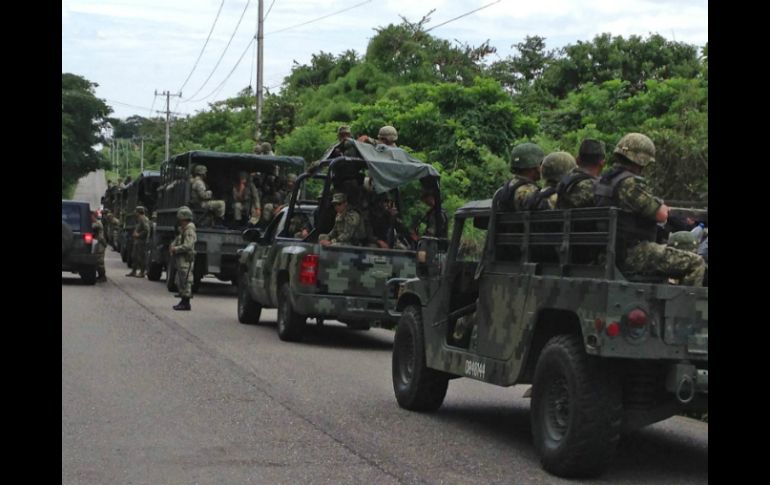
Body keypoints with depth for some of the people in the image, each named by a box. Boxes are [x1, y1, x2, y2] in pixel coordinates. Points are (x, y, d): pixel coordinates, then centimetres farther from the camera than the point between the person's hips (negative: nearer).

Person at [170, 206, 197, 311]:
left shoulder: (189, 230, -15)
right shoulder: (182, 230, 17)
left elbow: (188, 246, -24)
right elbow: (177, 240, 27)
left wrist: (175, 249, -14)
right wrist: (172, 246, 6)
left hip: (186, 260, -11)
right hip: (181, 259, 11)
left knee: (185, 281, -7)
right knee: (180, 281, 16)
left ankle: (186, 303, -3)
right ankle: (183, 301, 23)